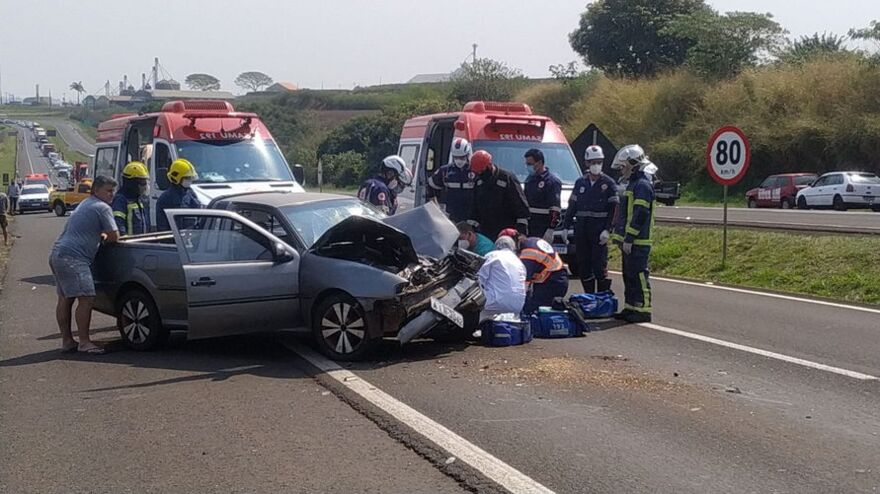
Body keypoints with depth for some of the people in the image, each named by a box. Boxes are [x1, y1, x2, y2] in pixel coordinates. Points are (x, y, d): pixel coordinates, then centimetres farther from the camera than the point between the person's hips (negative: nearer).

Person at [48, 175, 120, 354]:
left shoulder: (85, 204, 24)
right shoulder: (103, 208, -7)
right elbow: (114, 236, -8)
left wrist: (100, 236, 18)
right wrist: (105, 237, 14)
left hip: (58, 254, 11)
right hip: (73, 257, -11)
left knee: (65, 299, 12)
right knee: (86, 299, -13)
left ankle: (67, 340, 17)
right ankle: (84, 342, -14)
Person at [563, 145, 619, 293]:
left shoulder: (608, 183, -1)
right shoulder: (580, 182, 13)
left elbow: (613, 209, -5)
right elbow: (572, 206, 15)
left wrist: (607, 230, -14)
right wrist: (566, 226, 9)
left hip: (599, 229, -5)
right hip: (581, 229, 5)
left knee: (600, 265, -8)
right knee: (583, 265, 7)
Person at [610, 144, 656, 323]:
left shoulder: (642, 185, -14)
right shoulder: (633, 184, 19)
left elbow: (640, 215, -21)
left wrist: (629, 239, -21)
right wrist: (622, 237, 21)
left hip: (637, 242, -10)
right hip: (629, 241, 10)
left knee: (638, 275, -8)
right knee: (629, 275, 14)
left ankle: (643, 310, -6)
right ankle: (630, 308, 20)